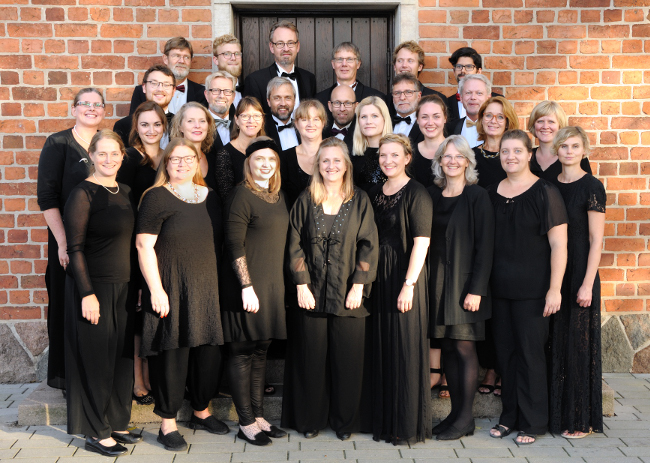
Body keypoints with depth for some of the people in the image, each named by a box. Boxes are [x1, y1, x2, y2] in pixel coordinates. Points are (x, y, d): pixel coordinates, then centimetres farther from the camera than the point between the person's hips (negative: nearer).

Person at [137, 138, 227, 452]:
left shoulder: (210, 197, 13)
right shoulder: (157, 197, -5)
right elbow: (144, 245, -10)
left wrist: (221, 283, 15)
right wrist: (155, 289, -16)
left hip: (206, 288, 6)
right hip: (171, 288, -5)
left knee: (209, 350, 10)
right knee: (172, 352, -1)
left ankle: (201, 411, 31)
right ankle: (168, 424, 12)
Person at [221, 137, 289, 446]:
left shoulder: (279, 196, 13)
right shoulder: (242, 195, -10)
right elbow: (234, 246, -15)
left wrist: (277, 285, 14)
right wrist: (247, 287, -19)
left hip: (273, 285, 7)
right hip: (247, 285, -7)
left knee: (261, 351, 13)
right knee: (243, 352, 1)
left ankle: (258, 416, 21)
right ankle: (246, 423, 9)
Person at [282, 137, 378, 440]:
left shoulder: (360, 201, 4)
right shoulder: (306, 200, 4)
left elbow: (368, 245, 0)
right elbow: (295, 245, 2)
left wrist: (358, 286, -7)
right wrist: (302, 285, -6)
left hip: (348, 293, 0)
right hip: (312, 292, 0)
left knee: (347, 356, 4)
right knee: (312, 356, 6)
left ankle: (345, 421, 19)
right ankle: (310, 418, 21)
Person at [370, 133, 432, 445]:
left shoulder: (417, 193, -9)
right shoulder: (374, 194, 12)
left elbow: (421, 242, -14)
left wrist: (409, 284, -19)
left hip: (405, 275, -6)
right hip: (378, 276, 7)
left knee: (405, 348, -2)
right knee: (381, 347, 10)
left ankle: (408, 424, 9)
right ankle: (383, 419, 22)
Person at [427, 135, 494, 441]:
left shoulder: (477, 197, -6)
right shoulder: (432, 195, 10)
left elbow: (485, 246, -10)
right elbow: (426, 240, 12)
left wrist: (476, 289, -16)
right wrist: (425, 282, 5)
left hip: (465, 280, -5)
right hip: (438, 279, 5)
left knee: (463, 346, -3)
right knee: (447, 347, 9)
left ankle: (466, 419, 7)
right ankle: (456, 412, 18)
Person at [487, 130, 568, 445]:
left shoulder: (544, 192, -7)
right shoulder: (492, 193, 8)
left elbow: (558, 245, -9)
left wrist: (554, 289, -14)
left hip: (532, 289, -5)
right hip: (499, 288, 5)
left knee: (530, 353, 0)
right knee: (504, 352, 10)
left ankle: (532, 422, 13)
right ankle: (509, 416, 23)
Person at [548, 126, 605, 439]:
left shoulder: (592, 187, -8)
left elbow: (596, 240, -10)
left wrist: (587, 283, -15)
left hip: (580, 274, -5)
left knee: (578, 344, 1)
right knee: (555, 344, 10)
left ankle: (581, 420, 12)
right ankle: (556, 413, 22)